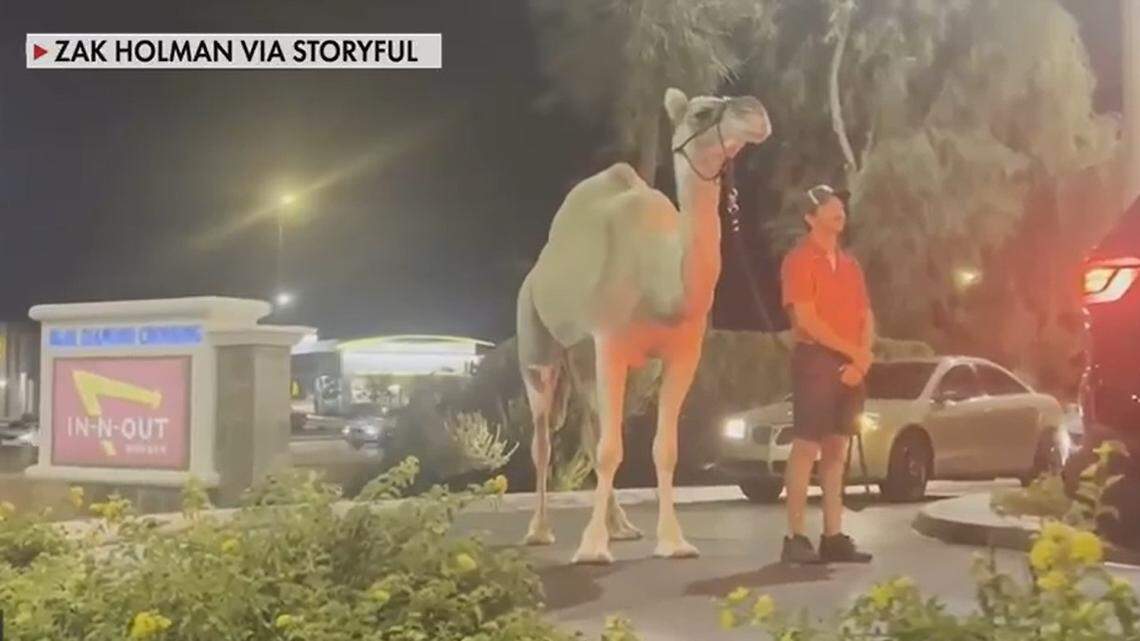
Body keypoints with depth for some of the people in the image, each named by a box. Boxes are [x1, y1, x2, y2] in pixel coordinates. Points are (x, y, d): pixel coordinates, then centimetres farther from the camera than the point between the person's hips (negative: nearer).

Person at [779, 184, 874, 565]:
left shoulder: (850, 265, 19)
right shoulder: (799, 261, -4)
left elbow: (866, 318, 14)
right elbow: (807, 319, -13)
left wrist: (862, 358, -4)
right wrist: (853, 352, -11)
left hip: (850, 366, 7)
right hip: (816, 360, -7)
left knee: (836, 450, 7)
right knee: (806, 447, -8)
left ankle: (833, 537, 10)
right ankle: (795, 538, -7)